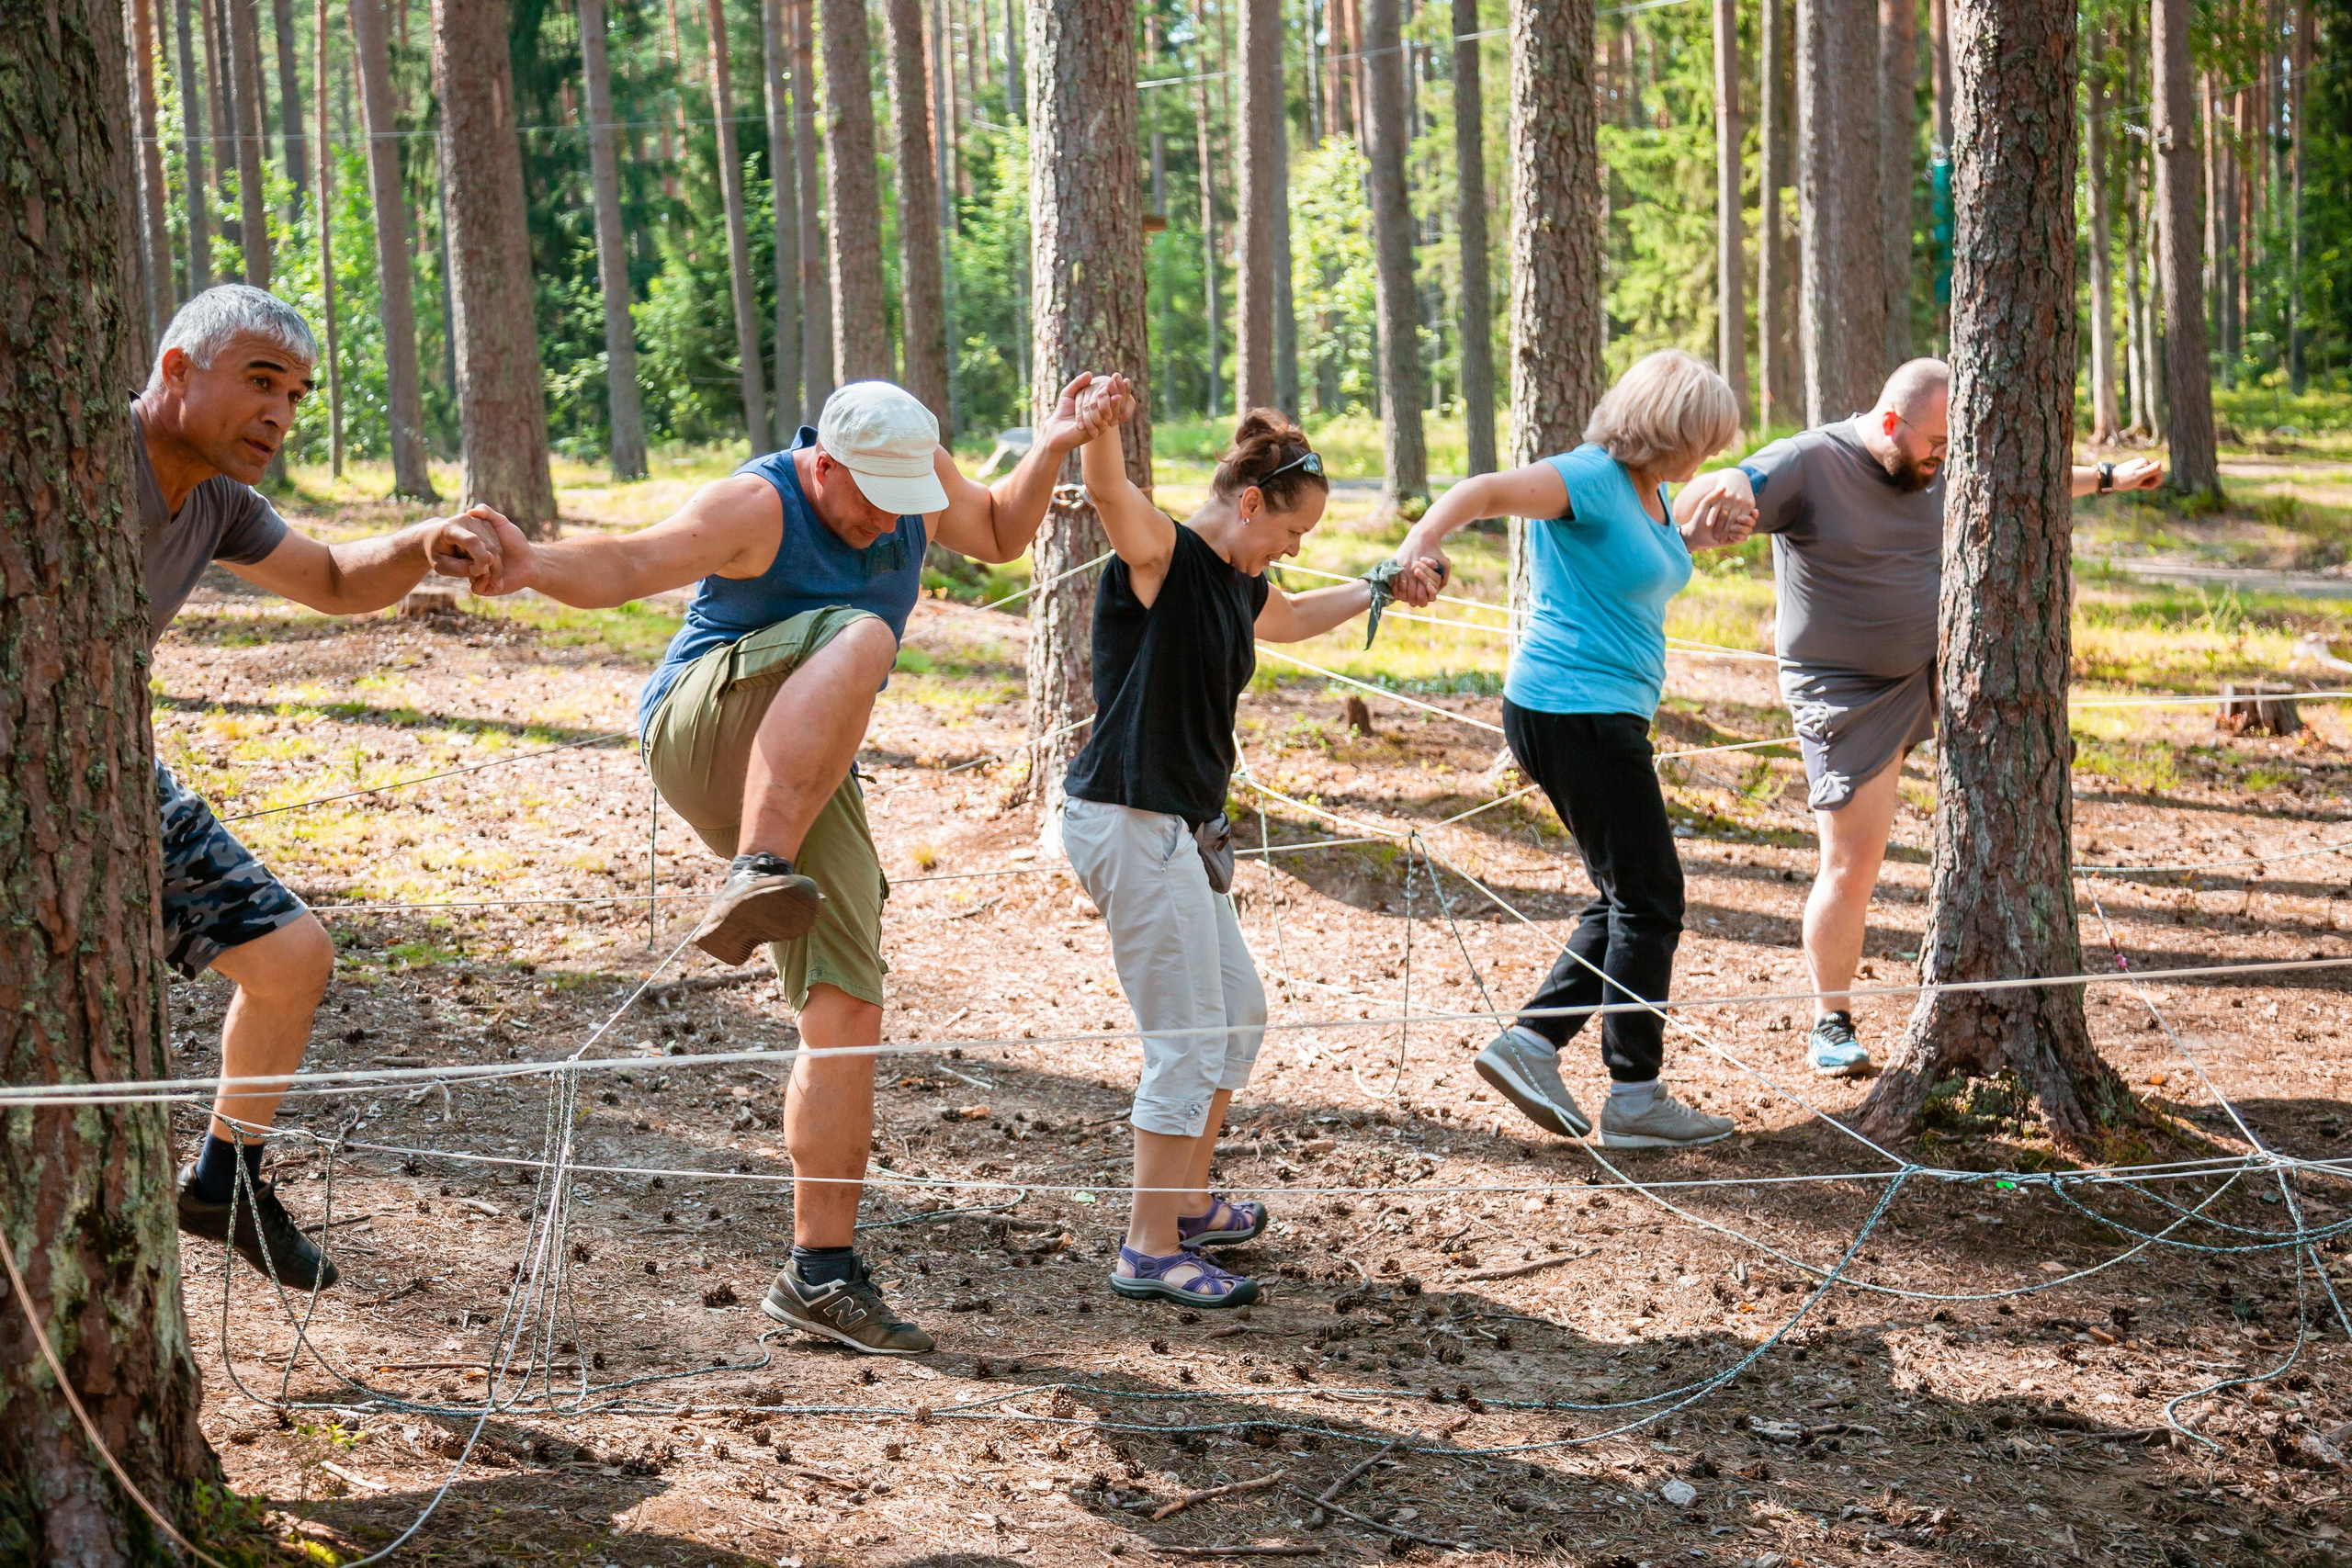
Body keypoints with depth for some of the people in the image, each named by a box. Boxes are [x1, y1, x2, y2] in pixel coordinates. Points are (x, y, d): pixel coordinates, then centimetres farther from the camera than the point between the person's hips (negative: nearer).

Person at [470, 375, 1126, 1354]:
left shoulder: (916, 477, 5)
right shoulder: (758, 507, -16)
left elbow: (999, 535, 26)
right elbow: (628, 564, -30)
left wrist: (1053, 449, 9)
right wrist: (536, 567, -50)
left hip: (806, 780, 7)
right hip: (699, 732, -7)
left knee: (847, 1009, -4)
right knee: (859, 637, -35)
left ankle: (821, 1272, 3)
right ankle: (755, 879, -50)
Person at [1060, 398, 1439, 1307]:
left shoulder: (1241, 584, 14)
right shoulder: (1160, 554, -13)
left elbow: (1289, 621, 39)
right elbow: (1108, 488, -36)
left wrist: (1375, 592, 36)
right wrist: (1097, 422, -55)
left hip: (1179, 829, 10)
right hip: (1128, 819, -10)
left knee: (1239, 1013, 20)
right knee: (1188, 1037, -7)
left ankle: (1188, 1202, 35)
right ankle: (1150, 1250, 0)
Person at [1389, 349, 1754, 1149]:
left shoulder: (1650, 491, 14)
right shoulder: (1592, 478, -14)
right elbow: (1489, 490, -28)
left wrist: (1694, 538, 16)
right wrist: (1420, 539, -46)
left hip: (1606, 716, 10)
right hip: (1574, 712, -10)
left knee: (1629, 898, 14)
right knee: (1649, 901, -3)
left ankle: (1530, 1042, 14)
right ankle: (1635, 1096, 4)